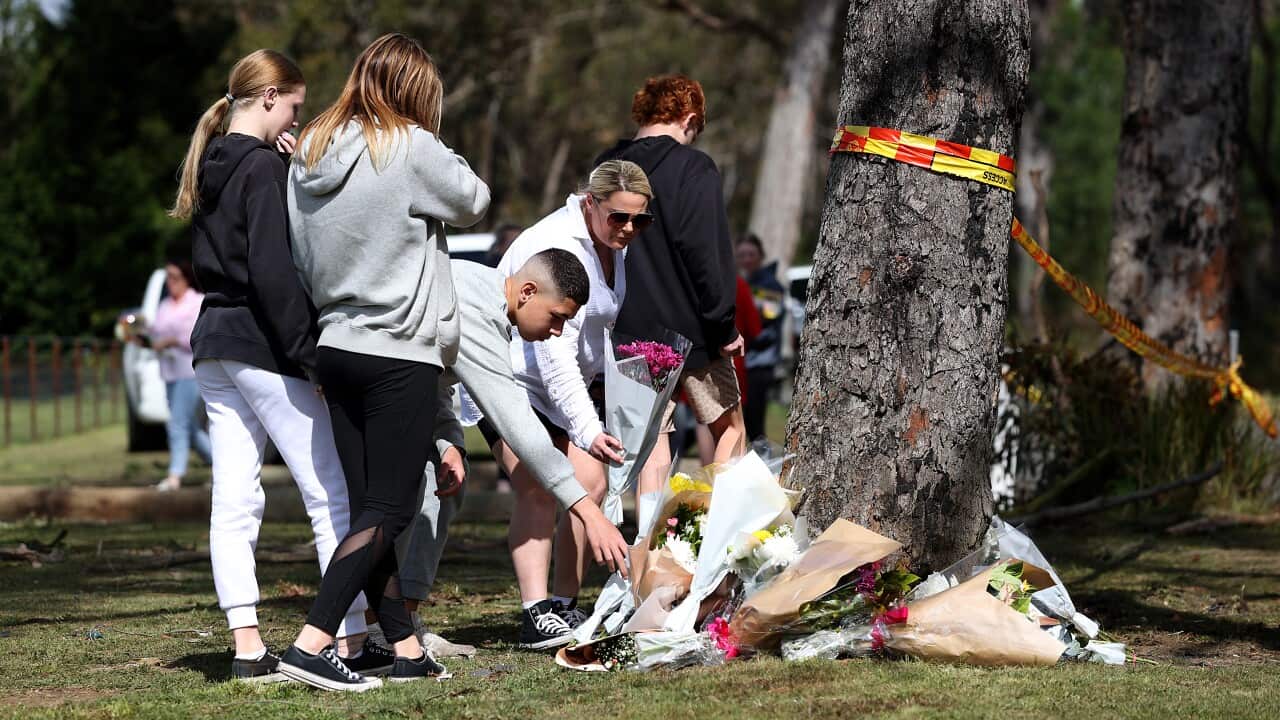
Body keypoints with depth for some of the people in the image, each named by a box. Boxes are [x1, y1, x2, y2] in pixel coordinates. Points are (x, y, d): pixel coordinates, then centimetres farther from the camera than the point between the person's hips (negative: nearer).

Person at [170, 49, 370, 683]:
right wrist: (309, 354, -17)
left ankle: (247, 647, 4)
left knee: (234, 501, 5)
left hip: (213, 344, 9)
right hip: (262, 345, -9)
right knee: (334, 492, -4)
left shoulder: (210, 167, 13)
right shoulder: (262, 167, -12)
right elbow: (272, 270, -20)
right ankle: (352, 642, -6)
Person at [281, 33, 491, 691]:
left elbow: (301, 263, 10)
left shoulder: (309, 155, 8)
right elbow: (473, 202, 3)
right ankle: (310, 645, -13)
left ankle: (406, 649, 14)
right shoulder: (410, 149, -12)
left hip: (336, 347, 7)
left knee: (369, 508, 9)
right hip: (401, 353, -7)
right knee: (388, 511, -4)